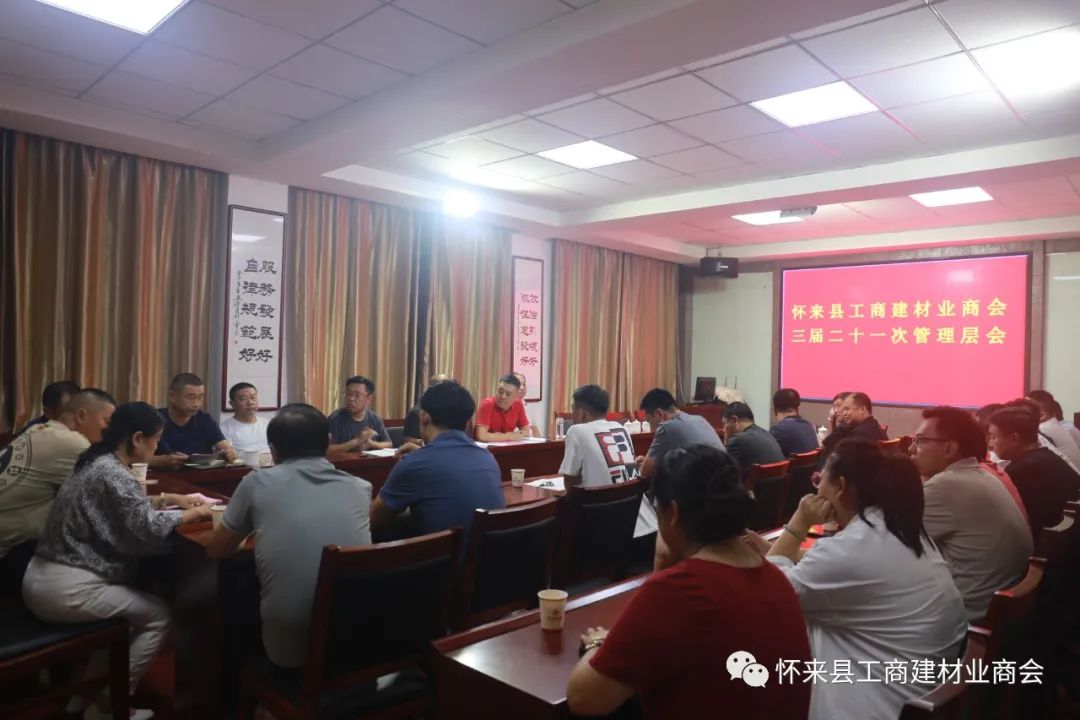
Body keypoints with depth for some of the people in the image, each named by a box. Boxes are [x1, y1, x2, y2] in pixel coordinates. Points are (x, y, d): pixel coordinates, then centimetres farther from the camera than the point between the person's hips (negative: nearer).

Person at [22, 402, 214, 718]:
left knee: (135, 602, 27)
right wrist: (195, 512, -9)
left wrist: (174, 498, 15)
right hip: (64, 588, -10)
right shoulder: (112, 473, -20)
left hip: (42, 578, 10)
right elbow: (150, 526, -24)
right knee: (158, 615, 2)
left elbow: (131, 505, 25)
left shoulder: (99, 463, 11)